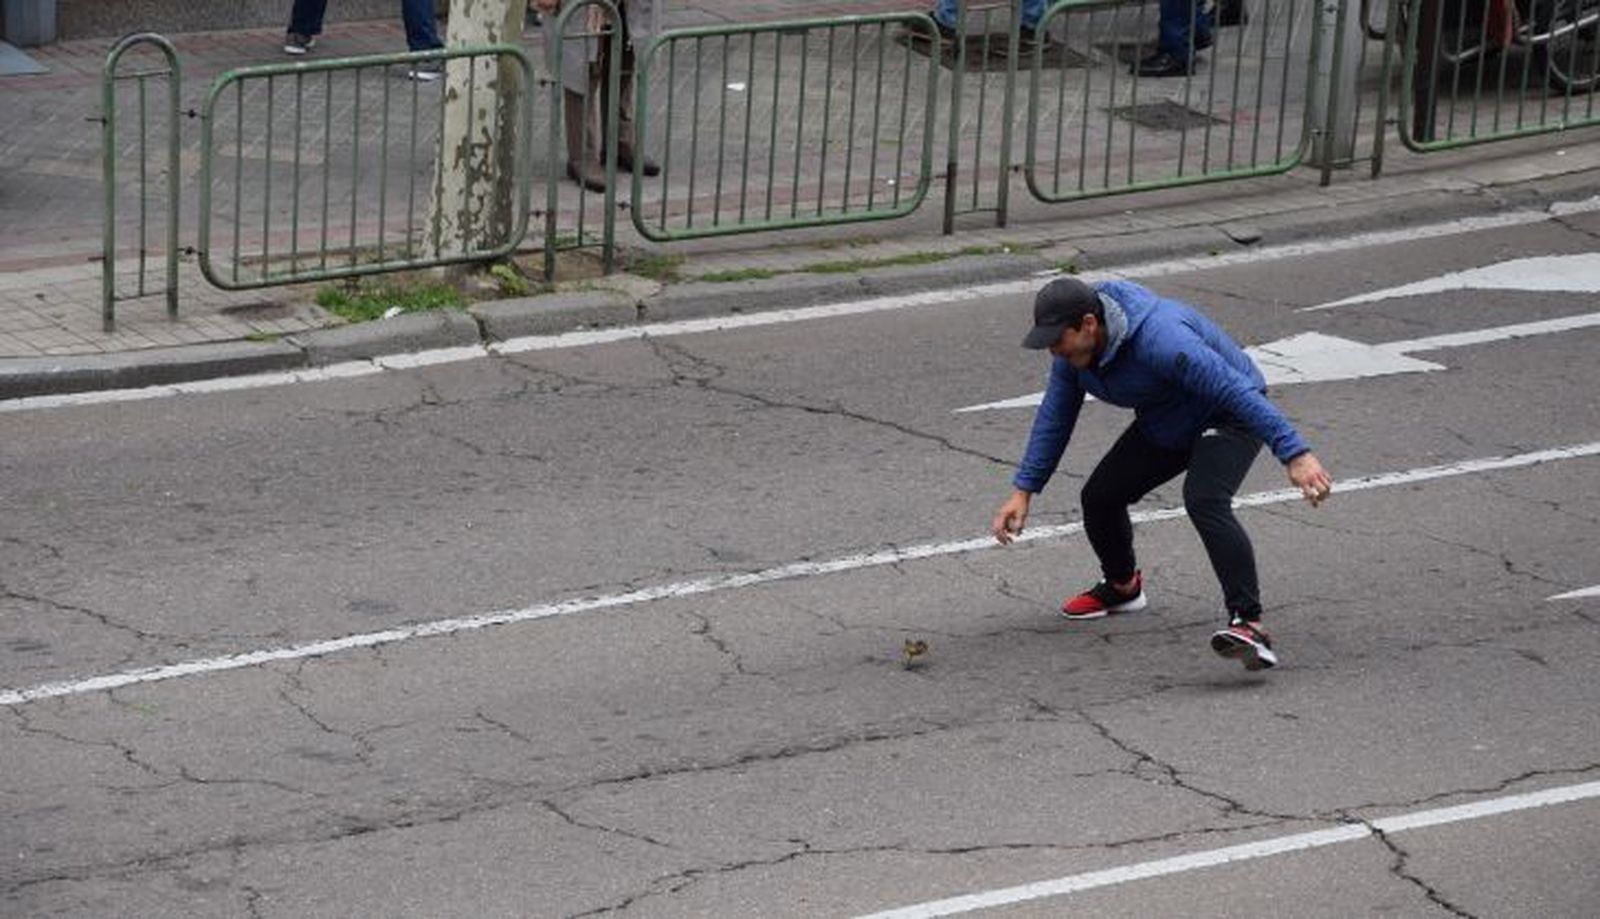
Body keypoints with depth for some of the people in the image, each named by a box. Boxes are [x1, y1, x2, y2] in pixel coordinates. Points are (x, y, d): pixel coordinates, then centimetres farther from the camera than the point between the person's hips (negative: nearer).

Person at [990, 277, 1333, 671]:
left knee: (1204, 500, -32)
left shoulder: (1161, 339, -38)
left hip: (1227, 419, -9)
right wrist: (1024, 490, 2)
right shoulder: (1072, 349, -10)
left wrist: (1295, 454, -44)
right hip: (1163, 427, 9)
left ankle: (1249, 625, -41)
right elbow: (1054, 417, 5)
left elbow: (1237, 391, -40)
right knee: (1099, 495, 5)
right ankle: (1121, 586, 37)